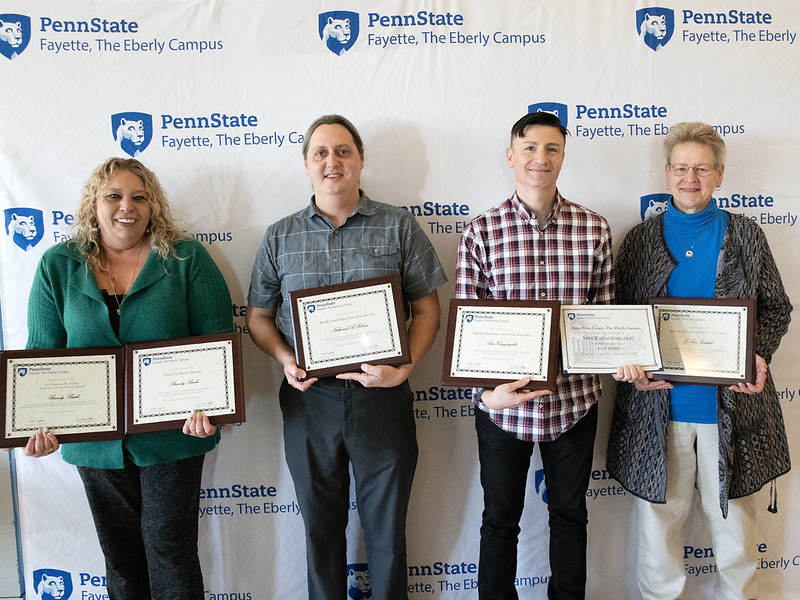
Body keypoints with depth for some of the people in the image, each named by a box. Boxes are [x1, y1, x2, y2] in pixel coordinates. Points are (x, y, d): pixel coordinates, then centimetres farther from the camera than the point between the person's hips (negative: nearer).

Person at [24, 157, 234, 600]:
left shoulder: (186, 258, -5)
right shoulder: (58, 265, 2)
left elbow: (218, 340, -7)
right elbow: (42, 353, 2)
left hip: (171, 433, -2)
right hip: (94, 439, 3)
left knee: (169, 547, 8)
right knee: (119, 549, 17)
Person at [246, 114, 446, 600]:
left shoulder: (399, 227, 2)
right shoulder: (280, 237, 7)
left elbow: (427, 309, 1)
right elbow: (259, 315, 10)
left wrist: (405, 367, -15)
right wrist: (285, 359, -9)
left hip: (381, 396, -1)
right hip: (309, 397, 2)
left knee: (387, 526, 12)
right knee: (320, 527, 16)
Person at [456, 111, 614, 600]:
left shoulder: (594, 229, -1)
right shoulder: (482, 232, -7)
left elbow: (606, 313, 6)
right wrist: (487, 390, -17)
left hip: (574, 399, 2)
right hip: (504, 402, -2)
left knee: (570, 514, 20)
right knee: (500, 518, 14)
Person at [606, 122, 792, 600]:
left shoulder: (746, 234, 5)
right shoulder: (640, 239, 4)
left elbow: (777, 307, 7)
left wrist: (758, 356, -11)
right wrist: (634, 365, -12)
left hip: (731, 401, 0)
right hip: (658, 400, 0)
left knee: (734, 517, 13)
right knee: (660, 516, 10)